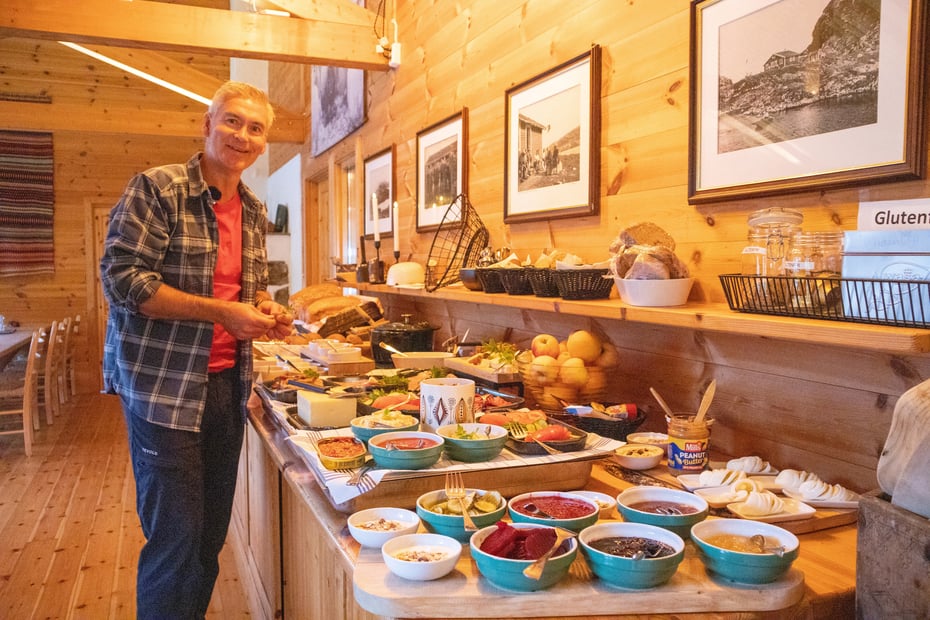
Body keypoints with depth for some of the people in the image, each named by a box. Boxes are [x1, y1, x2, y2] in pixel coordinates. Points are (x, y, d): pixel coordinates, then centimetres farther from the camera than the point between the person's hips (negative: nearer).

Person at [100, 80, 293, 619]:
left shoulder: (255, 212, 12)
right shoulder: (156, 188, -9)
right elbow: (122, 279, -16)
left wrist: (266, 310, 0)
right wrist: (220, 312, -20)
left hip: (228, 383, 7)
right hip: (163, 386, -6)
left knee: (212, 530, 15)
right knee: (176, 539, 0)